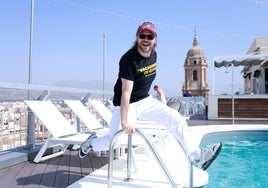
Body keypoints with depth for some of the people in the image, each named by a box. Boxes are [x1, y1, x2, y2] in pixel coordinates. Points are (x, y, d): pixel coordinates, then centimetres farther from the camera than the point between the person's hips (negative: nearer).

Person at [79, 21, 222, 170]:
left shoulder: (153, 55, -1)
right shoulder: (129, 59, -23)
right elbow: (126, 92, -27)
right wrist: (124, 121, -28)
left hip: (146, 101, 6)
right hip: (125, 105, -6)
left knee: (177, 120, -5)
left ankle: (198, 156, 3)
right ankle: (92, 142, 31)